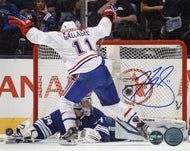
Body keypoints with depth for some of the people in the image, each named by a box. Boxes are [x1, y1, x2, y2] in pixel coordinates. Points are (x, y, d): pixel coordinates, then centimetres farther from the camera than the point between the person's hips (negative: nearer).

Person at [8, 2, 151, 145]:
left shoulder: (60, 36, 7)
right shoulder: (87, 31, 20)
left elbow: (38, 36, 5)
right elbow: (104, 29, 34)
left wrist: (25, 26, 20)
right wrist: (108, 15, 51)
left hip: (85, 77, -5)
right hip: (103, 72, 5)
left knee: (65, 101, 11)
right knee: (115, 103, 16)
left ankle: (71, 130, -6)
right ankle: (140, 124, 8)